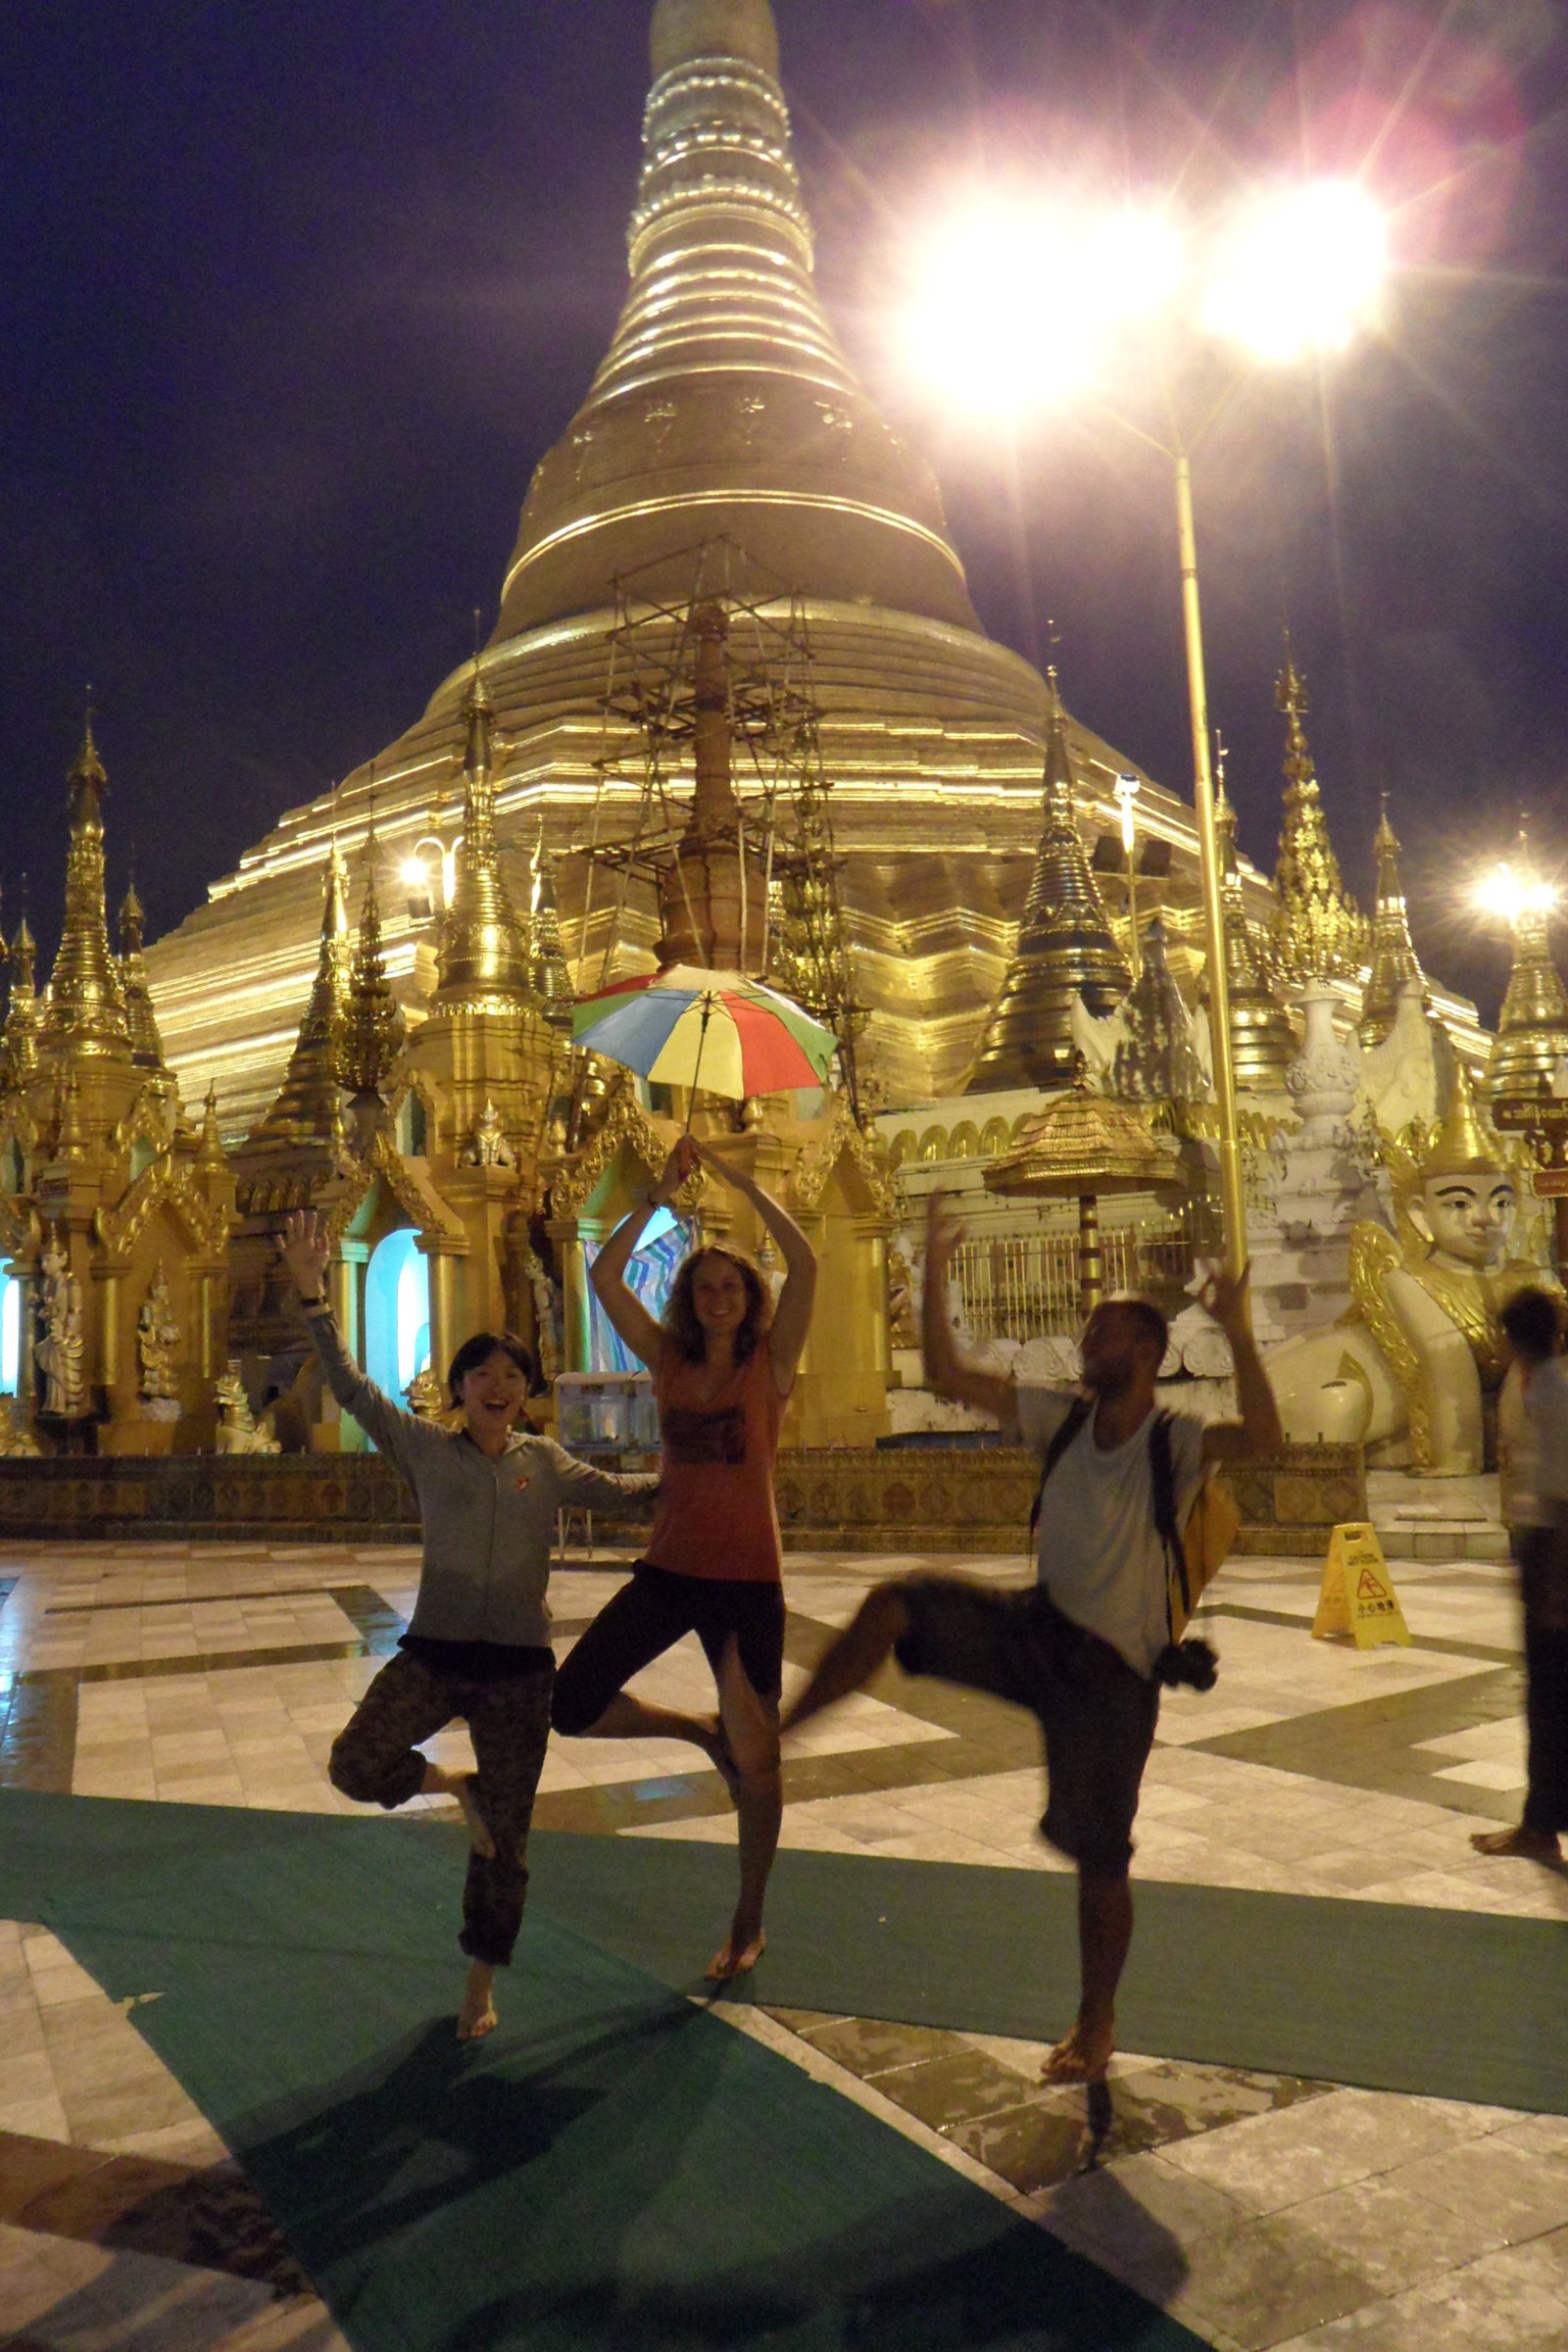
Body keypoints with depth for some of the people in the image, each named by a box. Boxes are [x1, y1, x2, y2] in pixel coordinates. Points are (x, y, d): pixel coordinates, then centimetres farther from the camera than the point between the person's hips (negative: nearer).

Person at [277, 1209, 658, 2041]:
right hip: (434, 1651, 0)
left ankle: (480, 1987, 30)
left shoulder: (546, 1461, 4)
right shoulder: (425, 1447, -1)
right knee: (354, 1765, -21)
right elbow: (350, 1387, -8)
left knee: (505, 1838, 7)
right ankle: (453, 1784, 12)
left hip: (518, 1664, 1)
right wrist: (312, 1295, -16)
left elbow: (619, 1492, 15)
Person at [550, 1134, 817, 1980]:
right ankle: (700, 1731, 22)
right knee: (570, 1705, -4)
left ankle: (749, 1926, 27)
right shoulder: (667, 1361, 4)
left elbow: (806, 1265, -18)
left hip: (747, 1582, -3)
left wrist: (743, 1184, -15)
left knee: (756, 1760, 4)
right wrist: (659, 1196, -9)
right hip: (668, 1570, 3)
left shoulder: (770, 1363, -4)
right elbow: (604, 1276, -4)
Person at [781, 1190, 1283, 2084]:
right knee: (897, 1604, -20)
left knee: (1100, 1857, 6)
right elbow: (949, 1375, -4)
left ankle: (1097, 2025, 30)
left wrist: (1239, 1335, -44)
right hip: (1038, 1628, 4)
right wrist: (936, 1272, -11)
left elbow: (1263, 1436, -35)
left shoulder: (1176, 1443, -14)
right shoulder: (1062, 1418, -1)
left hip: (1113, 1670, -4)